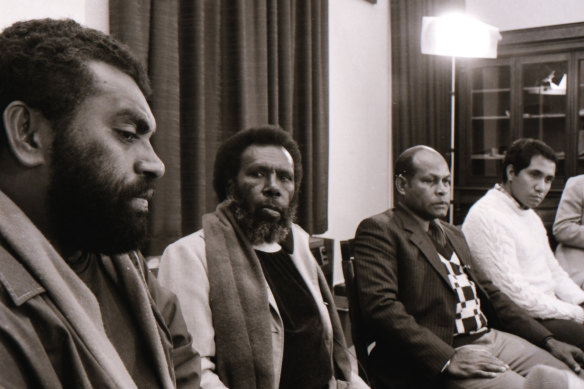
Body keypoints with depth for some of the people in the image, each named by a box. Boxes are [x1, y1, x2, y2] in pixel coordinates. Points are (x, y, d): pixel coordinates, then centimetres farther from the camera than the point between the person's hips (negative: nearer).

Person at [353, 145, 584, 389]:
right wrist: (448, 360, -22)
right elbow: (380, 309, -15)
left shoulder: (453, 234, 24)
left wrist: (548, 341, 13)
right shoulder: (379, 230, -4)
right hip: (436, 357, -8)